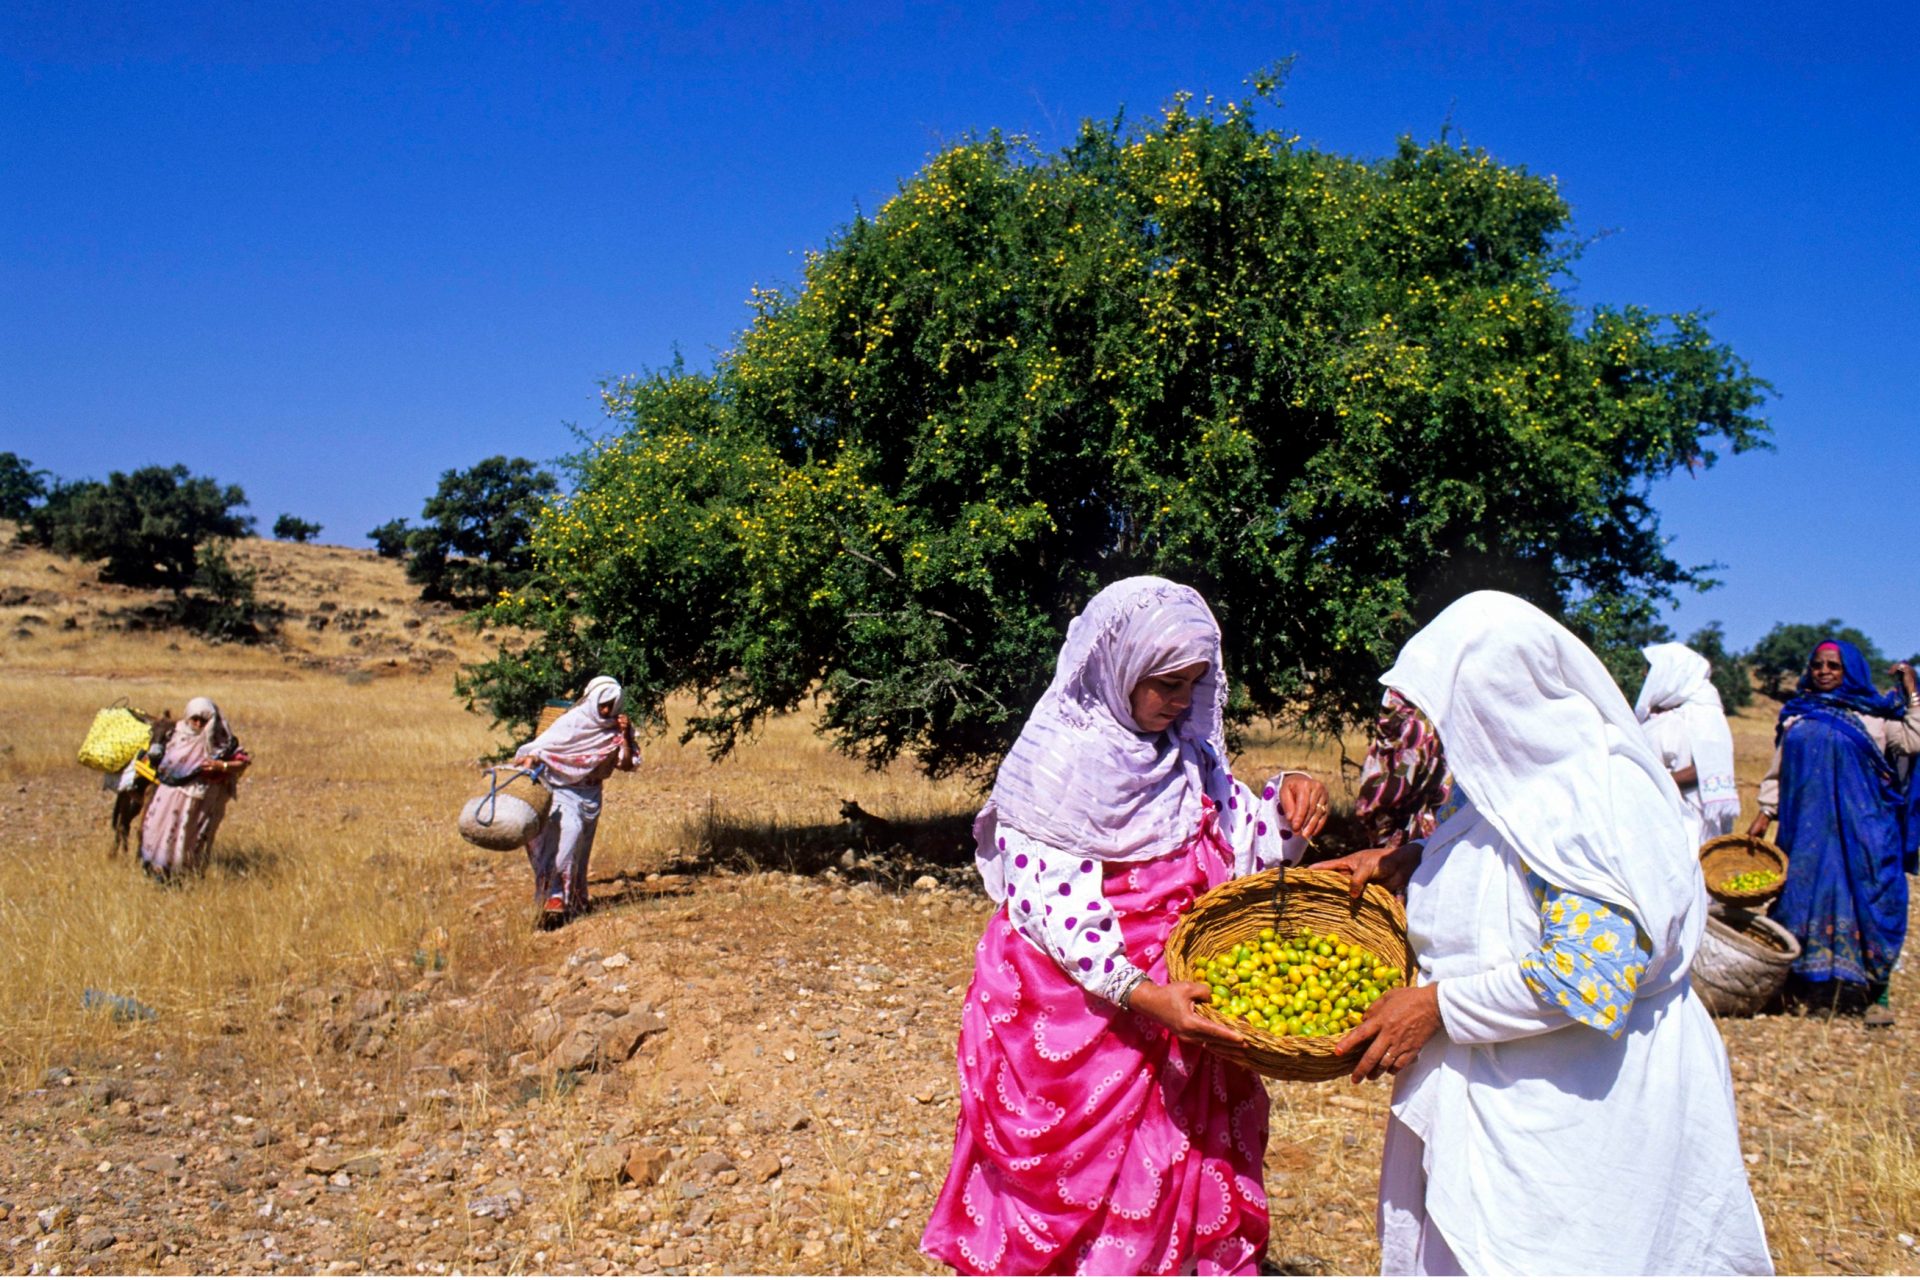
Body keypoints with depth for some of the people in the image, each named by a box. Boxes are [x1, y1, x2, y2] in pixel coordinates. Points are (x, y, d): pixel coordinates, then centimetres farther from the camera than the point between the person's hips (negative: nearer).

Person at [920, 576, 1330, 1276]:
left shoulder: (1185, 751, 5)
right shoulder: (1061, 762, -16)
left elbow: (1242, 841, 13)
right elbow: (1052, 906, -21)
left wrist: (1286, 803, -9)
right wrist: (1141, 994, -32)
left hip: (1170, 997, 6)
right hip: (1074, 1005, -6)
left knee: (1183, 1176, 13)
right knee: (1080, 1181, 6)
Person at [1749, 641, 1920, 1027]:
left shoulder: (1876, 715, 7)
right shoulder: (1795, 716, 14)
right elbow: (1777, 772, 16)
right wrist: (1765, 813, 8)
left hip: (1861, 830, -3)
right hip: (1806, 829, 3)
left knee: (1867, 903, -5)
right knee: (1801, 900, 4)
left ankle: (1877, 992, 0)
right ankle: (1799, 984, 14)